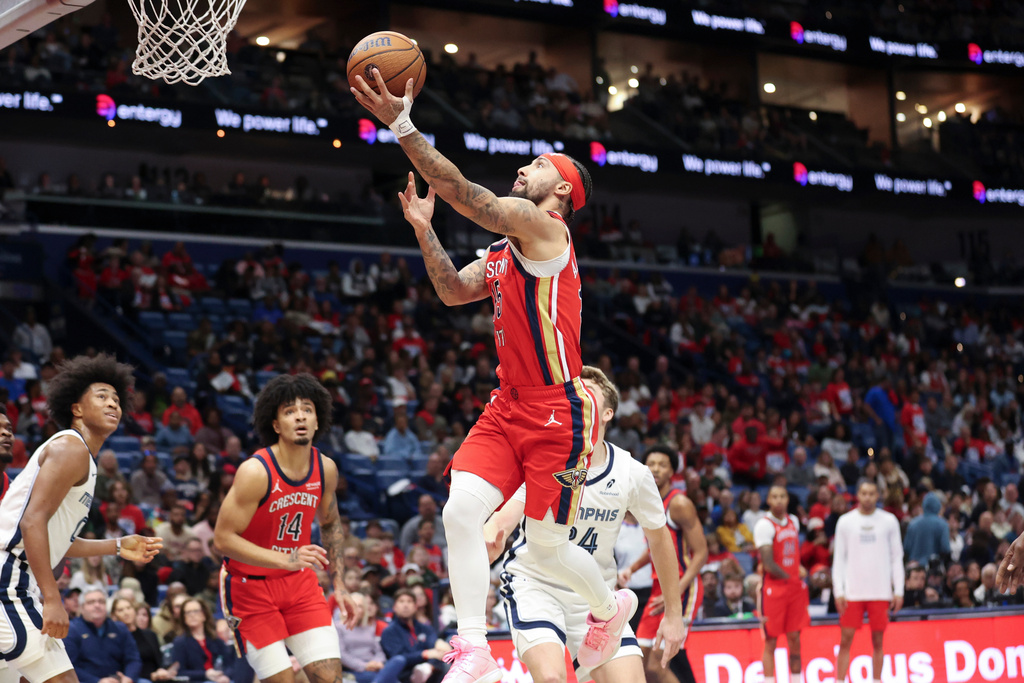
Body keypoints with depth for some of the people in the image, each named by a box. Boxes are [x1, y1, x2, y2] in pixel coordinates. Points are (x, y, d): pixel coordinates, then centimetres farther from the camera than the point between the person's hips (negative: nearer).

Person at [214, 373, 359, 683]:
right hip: (251, 585, -5)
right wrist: (286, 559, -31)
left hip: (300, 581, 5)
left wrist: (339, 584, 9)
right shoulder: (256, 472, -22)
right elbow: (223, 538, -22)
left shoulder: (326, 469, -4)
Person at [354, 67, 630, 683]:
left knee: (546, 544, 2)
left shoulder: (544, 228, -12)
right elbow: (454, 291, 22)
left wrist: (402, 126, -24)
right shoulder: (505, 248, 16)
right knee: (461, 513, -10)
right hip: (509, 407, 8)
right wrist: (423, 229, 11)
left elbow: (465, 194, -22)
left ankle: (610, 607, 32)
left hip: (559, 412, -8)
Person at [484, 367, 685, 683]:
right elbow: (505, 516, -31)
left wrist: (674, 614, 9)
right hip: (534, 583, -3)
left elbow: (659, 538, 6)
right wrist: (490, 540, -57)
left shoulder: (633, 473, -9)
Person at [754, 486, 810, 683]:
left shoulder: (794, 521, 11)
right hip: (774, 587, -6)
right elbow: (768, 565, -17)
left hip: (794, 586, 6)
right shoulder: (764, 525, -12)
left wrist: (799, 580, 10)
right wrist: (788, 577, -6)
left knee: (794, 638, 8)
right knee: (771, 641, -2)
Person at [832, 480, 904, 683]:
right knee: (845, 639, -3)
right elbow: (838, 559, 3)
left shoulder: (889, 521, 4)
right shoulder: (845, 521, 3)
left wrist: (899, 591, -1)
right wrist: (838, 591, -5)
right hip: (852, 591, 0)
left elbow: (897, 558, 6)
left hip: (880, 592, 1)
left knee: (878, 641, 5)